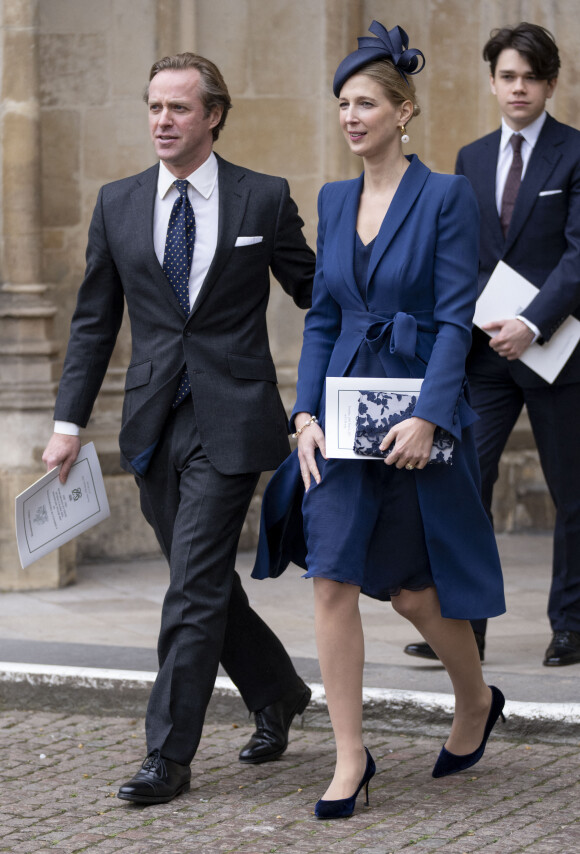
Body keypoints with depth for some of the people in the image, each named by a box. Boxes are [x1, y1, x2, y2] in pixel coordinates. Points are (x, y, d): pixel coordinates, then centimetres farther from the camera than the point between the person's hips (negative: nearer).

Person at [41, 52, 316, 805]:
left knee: (195, 587, -9)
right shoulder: (118, 205, 8)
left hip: (230, 420, -4)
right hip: (155, 424, 4)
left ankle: (169, 756, -5)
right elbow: (95, 320, 11)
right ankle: (277, 693, 35)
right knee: (206, 582, 12)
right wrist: (69, 420, 6)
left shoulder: (264, 199, -1)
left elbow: (316, 294, 8)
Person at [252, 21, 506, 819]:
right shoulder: (335, 201, 10)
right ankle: (351, 759, 1)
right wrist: (306, 413, 0)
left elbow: (456, 319, -12)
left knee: (414, 587, 4)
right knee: (332, 580, -4)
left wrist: (426, 418, -21)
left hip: (418, 414, -5)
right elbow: (321, 317, 11)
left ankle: (476, 701, 33)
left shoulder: (447, 196, -7)